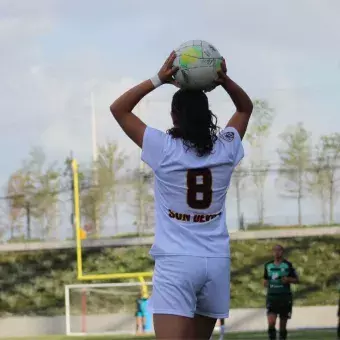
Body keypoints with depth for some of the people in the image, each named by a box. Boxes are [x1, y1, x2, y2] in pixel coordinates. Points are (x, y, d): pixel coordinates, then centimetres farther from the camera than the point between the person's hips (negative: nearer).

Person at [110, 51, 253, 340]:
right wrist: (224, 80, 4)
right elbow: (246, 108, 21)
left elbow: (118, 109, 2)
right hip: (216, 262, 5)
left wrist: (159, 79, -2)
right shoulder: (225, 150, 2)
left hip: (176, 262, -5)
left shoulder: (165, 150, -8)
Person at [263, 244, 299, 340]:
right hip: (272, 297, 1)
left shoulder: (288, 265, -1)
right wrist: (266, 283, 0)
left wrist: (288, 279, -15)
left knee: (283, 325, 5)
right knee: (271, 323, -14)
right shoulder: (268, 265, 7)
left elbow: (296, 280, 4)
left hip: (285, 297, -1)